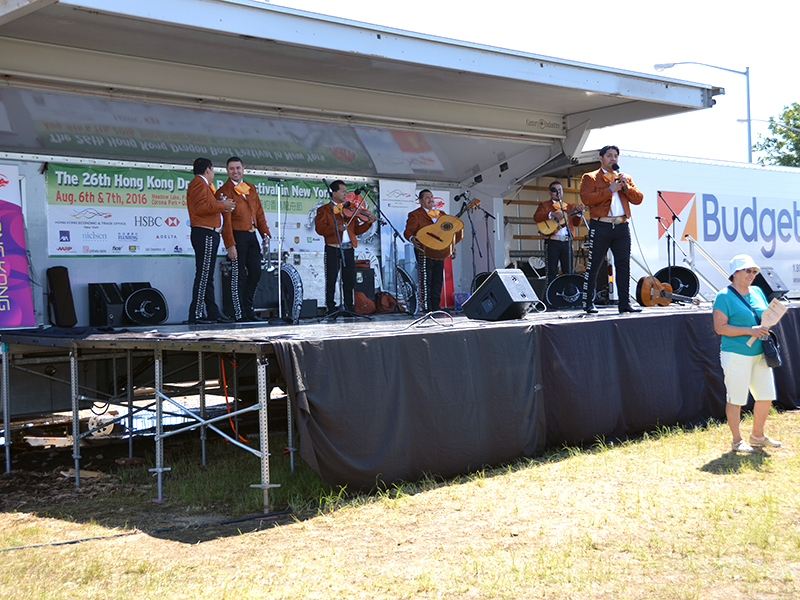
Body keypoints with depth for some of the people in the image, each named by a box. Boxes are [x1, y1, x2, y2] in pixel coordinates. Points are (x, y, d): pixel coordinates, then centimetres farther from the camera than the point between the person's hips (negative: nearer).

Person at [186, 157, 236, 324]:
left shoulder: (204, 185, 26)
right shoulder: (199, 183, -7)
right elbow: (199, 208, -20)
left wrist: (222, 206, 14)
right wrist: (221, 205, -13)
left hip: (209, 235, 11)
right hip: (204, 234, -11)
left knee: (207, 277, 11)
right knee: (203, 275, -11)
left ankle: (213, 313, 14)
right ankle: (196, 314, -11)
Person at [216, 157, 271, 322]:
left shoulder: (251, 188, 16)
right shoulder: (224, 191, -4)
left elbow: (259, 212, 18)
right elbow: (226, 221, -10)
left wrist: (265, 233, 6)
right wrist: (230, 245, -16)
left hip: (251, 235, 7)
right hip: (237, 236, -6)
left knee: (255, 273, 6)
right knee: (239, 275, -5)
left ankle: (248, 310, 18)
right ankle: (239, 314, 0)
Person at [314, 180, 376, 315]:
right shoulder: (324, 210, 2)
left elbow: (356, 230, 16)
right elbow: (320, 229, -12)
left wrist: (367, 223, 1)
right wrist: (336, 228, -25)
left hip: (348, 249, 4)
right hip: (333, 249, -4)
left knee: (349, 281, 6)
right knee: (331, 281, -1)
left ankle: (348, 308, 15)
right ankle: (331, 310, 5)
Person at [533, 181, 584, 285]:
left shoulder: (569, 206, 20)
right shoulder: (545, 205, 10)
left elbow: (576, 223, 11)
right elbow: (536, 217, -10)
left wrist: (578, 213, -8)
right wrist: (552, 214, -22)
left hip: (567, 241, 3)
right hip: (552, 242, -3)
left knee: (569, 272, 2)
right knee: (552, 273, -3)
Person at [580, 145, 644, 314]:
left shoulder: (625, 178, 20)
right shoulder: (590, 178, 6)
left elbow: (638, 199, 10)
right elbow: (586, 199, -11)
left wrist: (625, 186, -6)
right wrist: (610, 190, -12)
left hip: (622, 227, 4)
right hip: (600, 226, -4)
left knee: (624, 265, 0)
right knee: (593, 266, 0)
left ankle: (624, 304, 3)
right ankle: (588, 303, 8)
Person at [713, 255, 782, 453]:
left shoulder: (757, 292, 13)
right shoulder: (724, 296, -8)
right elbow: (719, 327, -14)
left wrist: (766, 325, 0)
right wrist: (749, 331, -20)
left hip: (759, 354, 7)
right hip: (736, 355, -7)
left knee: (766, 397, 10)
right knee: (735, 399, 0)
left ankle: (757, 436, 28)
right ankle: (737, 440, 12)